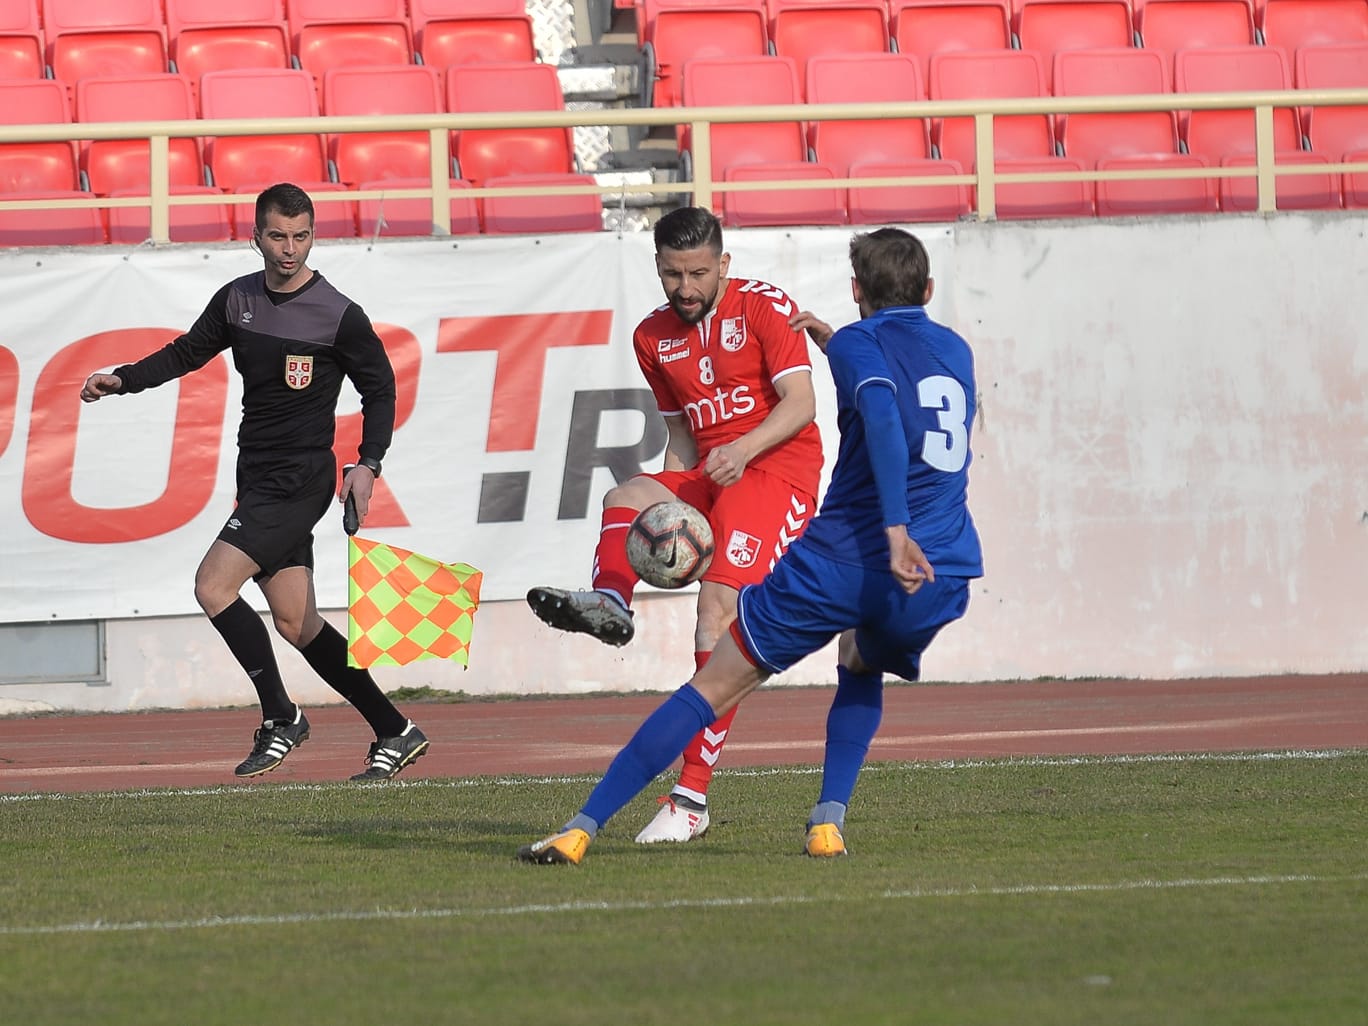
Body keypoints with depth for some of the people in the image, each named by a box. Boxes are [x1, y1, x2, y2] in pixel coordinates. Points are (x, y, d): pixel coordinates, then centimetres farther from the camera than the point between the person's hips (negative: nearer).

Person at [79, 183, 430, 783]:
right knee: (295, 621, 6)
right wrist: (123, 380, 7)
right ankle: (395, 733, 13)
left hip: (301, 480, -7)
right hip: (258, 479, 7)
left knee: (213, 586, -17)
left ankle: (280, 717, -4)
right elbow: (189, 352, 20)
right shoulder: (237, 300, 6)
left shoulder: (339, 316, -11)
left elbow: (380, 389, -3)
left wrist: (368, 464, -13)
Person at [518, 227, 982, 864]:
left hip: (842, 560, -5)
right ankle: (830, 819, 16)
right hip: (941, 582, 5)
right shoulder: (956, 351, 19)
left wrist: (896, 531, -29)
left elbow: (883, 414, -20)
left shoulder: (861, 342, 1)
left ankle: (583, 827, -2)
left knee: (711, 688, 3)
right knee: (861, 668, 36)